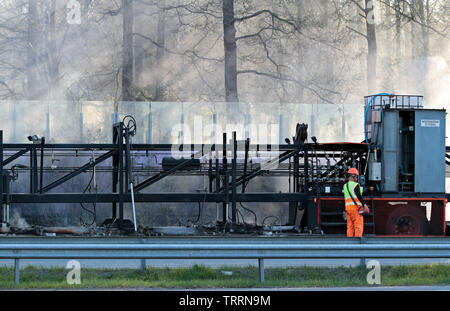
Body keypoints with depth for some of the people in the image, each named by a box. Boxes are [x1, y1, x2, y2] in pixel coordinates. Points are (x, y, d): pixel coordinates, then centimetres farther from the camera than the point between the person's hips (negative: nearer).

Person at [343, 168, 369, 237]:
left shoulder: (345, 186, 14)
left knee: (350, 227, 7)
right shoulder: (355, 185, -8)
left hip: (348, 208, 7)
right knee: (358, 227, -8)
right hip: (356, 208, -7)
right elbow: (359, 196, -18)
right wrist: (365, 205, -21)